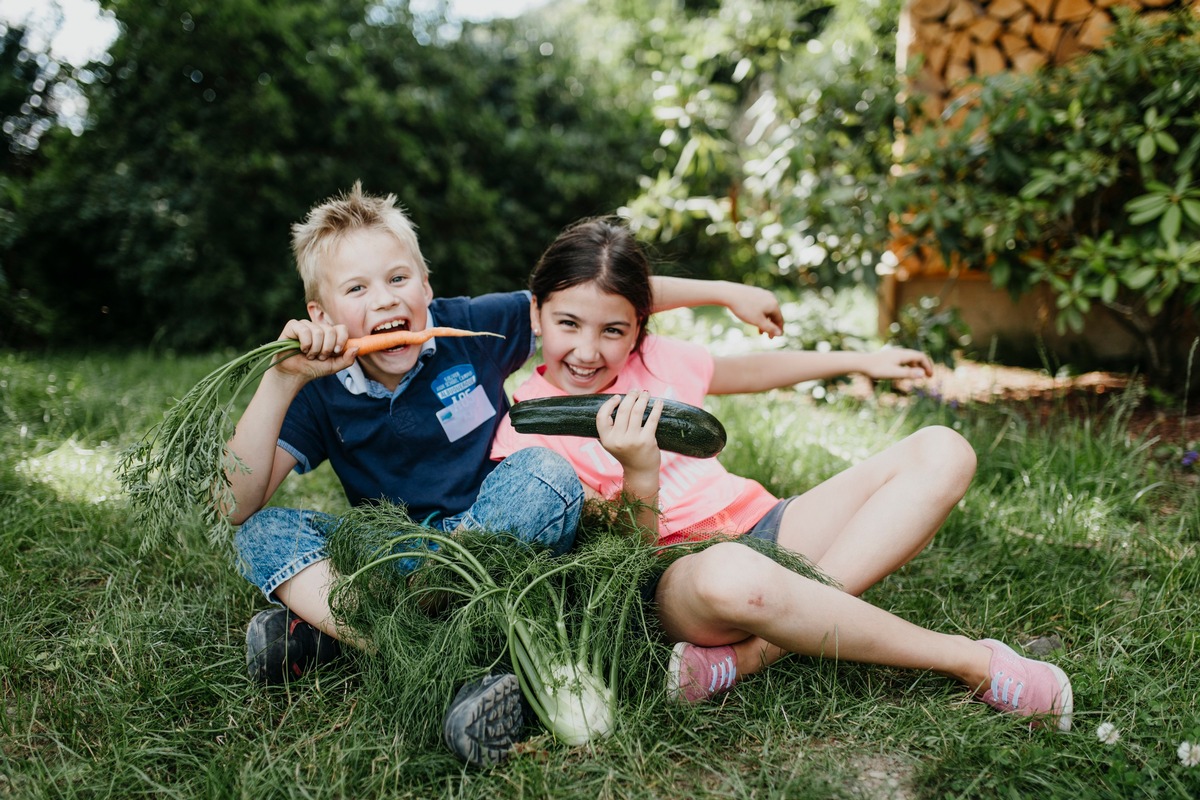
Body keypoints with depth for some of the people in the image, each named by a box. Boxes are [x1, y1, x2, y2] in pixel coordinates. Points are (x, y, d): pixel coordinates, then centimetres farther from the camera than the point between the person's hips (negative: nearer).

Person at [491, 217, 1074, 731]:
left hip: (763, 524, 7)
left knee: (942, 453, -5)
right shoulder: (526, 434, -6)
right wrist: (638, 479, -29)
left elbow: (746, 372, 27)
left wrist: (861, 361, 30)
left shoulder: (656, 359, 7)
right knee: (730, 575, -45)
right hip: (679, 574, -7)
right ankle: (973, 662, -19)